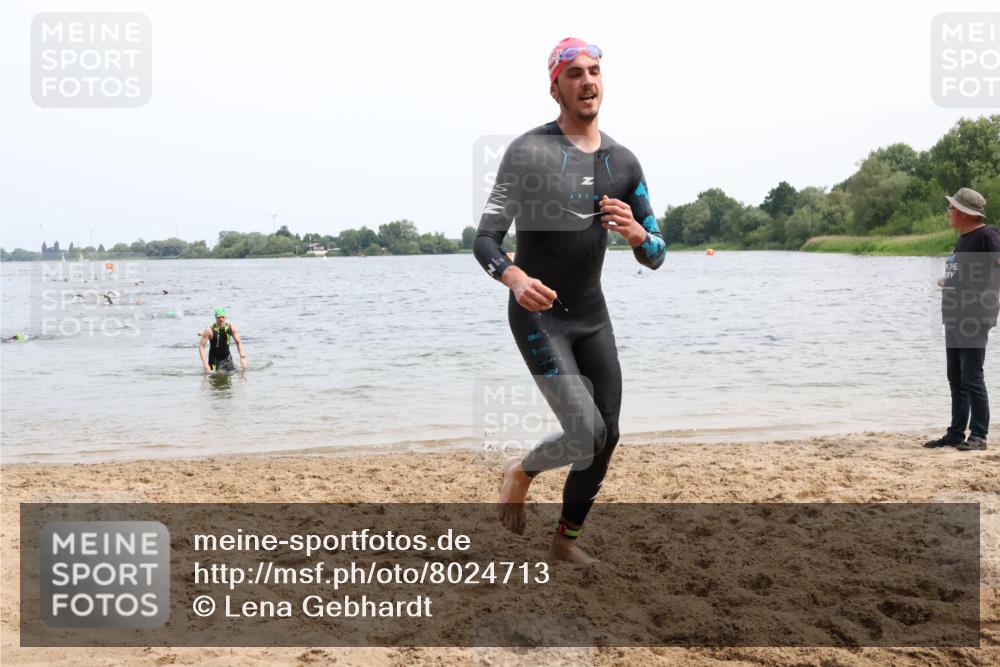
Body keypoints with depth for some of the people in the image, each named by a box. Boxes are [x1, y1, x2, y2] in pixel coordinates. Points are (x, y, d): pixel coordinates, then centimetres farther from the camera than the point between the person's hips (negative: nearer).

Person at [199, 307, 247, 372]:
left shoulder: (231, 327, -10)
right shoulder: (210, 330, -19)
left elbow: (238, 342, -2)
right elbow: (201, 346, -16)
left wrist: (242, 357, -13)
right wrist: (205, 363, -24)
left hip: (227, 358, 3)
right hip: (215, 359, -3)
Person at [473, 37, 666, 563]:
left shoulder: (623, 163, 3)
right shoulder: (528, 151, -13)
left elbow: (656, 257, 5)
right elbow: (484, 240, -16)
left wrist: (637, 233, -19)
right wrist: (515, 278, -37)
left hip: (592, 315, 6)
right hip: (538, 316, -6)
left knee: (607, 438, 6)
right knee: (587, 436, -16)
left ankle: (566, 539, 27)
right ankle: (520, 473, 17)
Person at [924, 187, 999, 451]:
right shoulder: (962, 239, 16)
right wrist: (947, 283, 11)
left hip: (974, 319, -9)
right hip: (954, 318, 9)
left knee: (971, 378, -5)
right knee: (956, 379, 12)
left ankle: (978, 435, 3)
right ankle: (956, 433, 20)